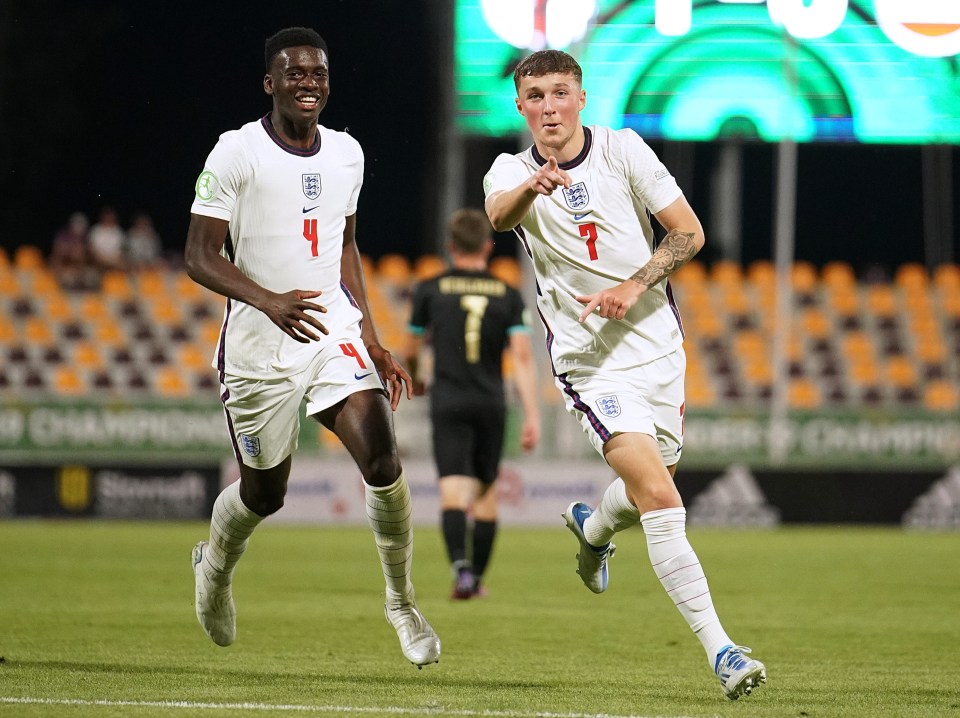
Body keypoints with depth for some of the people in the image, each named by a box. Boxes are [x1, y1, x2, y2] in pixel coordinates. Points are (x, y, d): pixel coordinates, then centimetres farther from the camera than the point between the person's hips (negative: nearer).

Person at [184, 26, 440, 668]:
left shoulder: (346, 154, 7)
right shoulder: (237, 152, -11)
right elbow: (199, 257, -14)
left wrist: (371, 338, 15)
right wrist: (270, 302, -30)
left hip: (335, 331, 3)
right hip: (259, 347, -3)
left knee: (382, 457, -17)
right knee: (264, 493, 10)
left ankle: (402, 601, -1)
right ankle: (216, 563, 44)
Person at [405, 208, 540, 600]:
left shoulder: (431, 289, 1)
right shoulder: (508, 295, 3)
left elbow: (411, 350, 10)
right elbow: (522, 355, -6)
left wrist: (415, 379, 33)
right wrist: (532, 415, -7)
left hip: (448, 402, -2)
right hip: (491, 404, 2)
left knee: (453, 491, -9)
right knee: (486, 491, 16)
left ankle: (460, 565, -32)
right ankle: (477, 579, 21)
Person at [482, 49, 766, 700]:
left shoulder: (622, 149, -1)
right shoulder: (513, 172, -4)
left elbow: (689, 232, -1)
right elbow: (499, 214, -28)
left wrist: (633, 287, -15)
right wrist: (532, 189, -51)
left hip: (657, 346, 3)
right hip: (590, 360, -3)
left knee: (650, 489, 16)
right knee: (658, 496, -19)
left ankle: (593, 526, 52)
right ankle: (719, 648, -22)